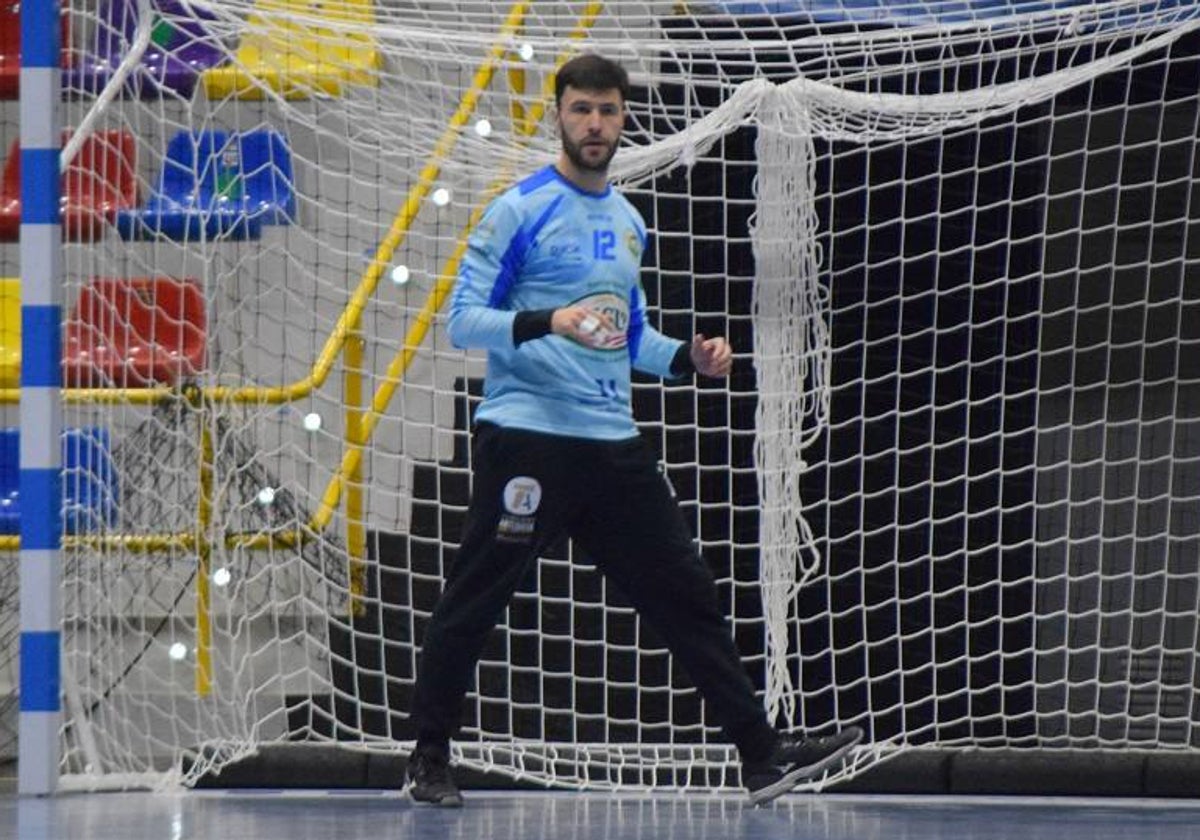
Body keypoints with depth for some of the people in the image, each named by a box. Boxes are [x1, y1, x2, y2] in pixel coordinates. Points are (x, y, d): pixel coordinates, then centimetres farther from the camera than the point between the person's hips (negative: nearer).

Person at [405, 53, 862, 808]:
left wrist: (687, 358, 10)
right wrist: (548, 322, -25)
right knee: (474, 600, -3)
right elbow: (464, 320, -10)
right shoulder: (521, 211, -5)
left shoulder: (628, 223, 17)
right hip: (525, 437, -6)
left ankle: (762, 754, 7)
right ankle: (430, 759, 10)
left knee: (687, 596, 4)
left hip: (612, 444, 6)